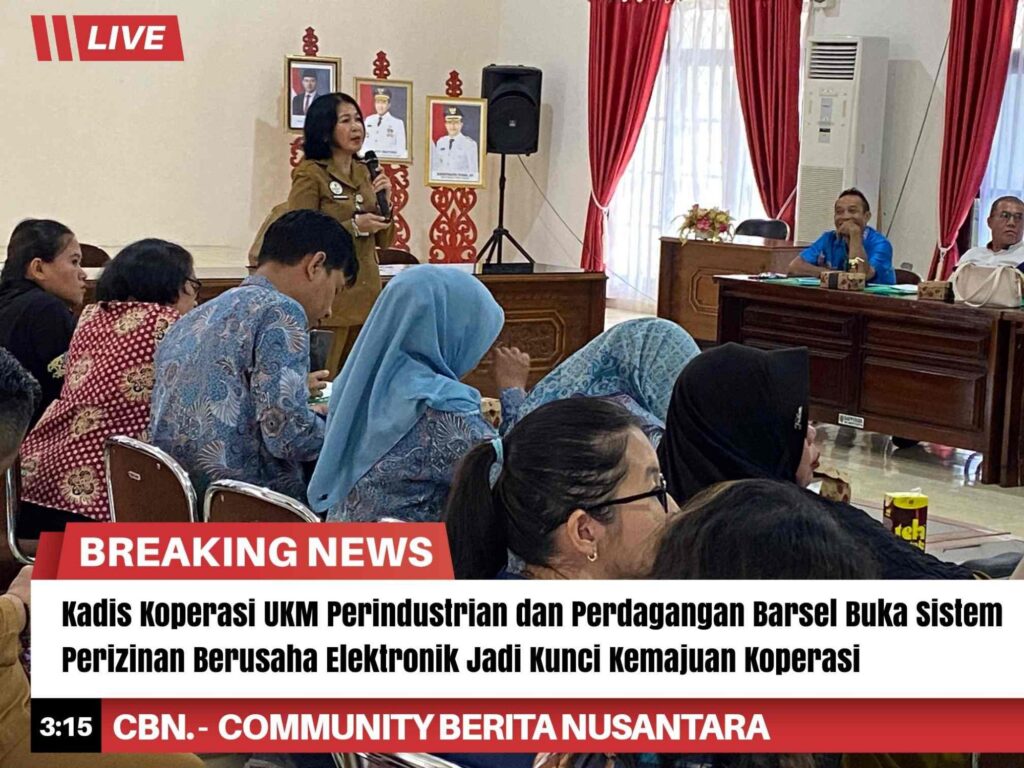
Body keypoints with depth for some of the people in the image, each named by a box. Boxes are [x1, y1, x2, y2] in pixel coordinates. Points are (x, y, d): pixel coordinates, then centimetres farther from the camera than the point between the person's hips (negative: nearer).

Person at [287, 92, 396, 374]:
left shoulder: (364, 173, 14)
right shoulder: (310, 174, -7)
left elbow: (384, 241, 17)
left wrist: (385, 201, 0)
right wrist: (353, 227, -17)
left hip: (368, 293, 7)